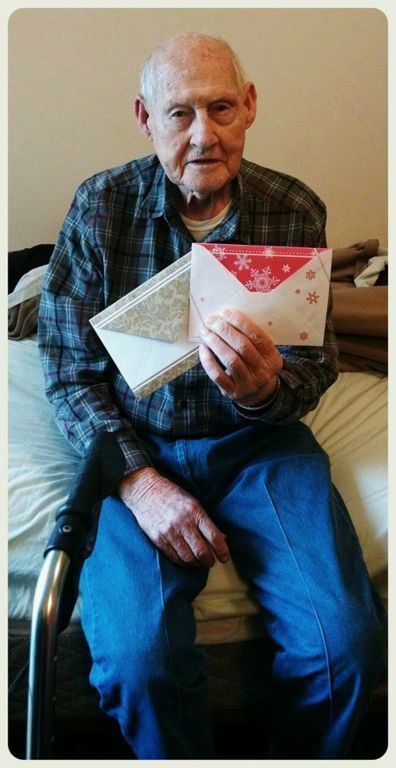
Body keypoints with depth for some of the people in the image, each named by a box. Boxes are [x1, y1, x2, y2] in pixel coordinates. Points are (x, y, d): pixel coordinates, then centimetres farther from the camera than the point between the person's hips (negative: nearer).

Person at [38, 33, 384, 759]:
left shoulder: (295, 211, -2)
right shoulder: (100, 206, -4)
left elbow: (315, 369, 0)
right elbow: (70, 371, -2)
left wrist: (265, 388, -25)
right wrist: (138, 480, -16)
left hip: (260, 441, 1)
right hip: (138, 447, 0)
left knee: (345, 639, -18)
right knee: (139, 655, -25)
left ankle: (296, 760, 16)